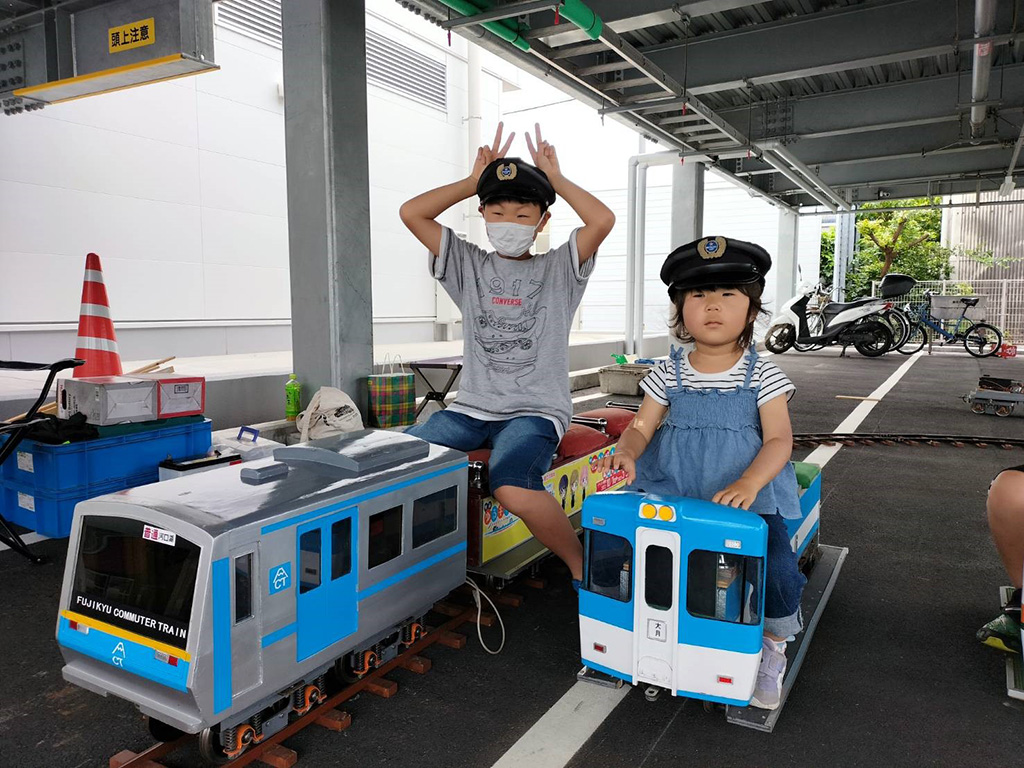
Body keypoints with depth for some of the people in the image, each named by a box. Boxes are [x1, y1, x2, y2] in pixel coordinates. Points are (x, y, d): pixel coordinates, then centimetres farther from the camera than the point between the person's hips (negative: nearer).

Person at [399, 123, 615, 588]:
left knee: (511, 486, -34)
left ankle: (580, 566, -7)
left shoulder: (558, 270, 6)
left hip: (536, 411, -3)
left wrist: (556, 179, 2)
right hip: (470, 408, 3)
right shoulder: (468, 266, 12)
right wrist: (472, 181, 8)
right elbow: (411, 213, 4)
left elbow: (603, 220, -11)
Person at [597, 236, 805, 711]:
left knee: (778, 569, -21)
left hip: (746, 498, -2)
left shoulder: (762, 376, -2)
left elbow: (779, 440, -8)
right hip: (672, 495, 2)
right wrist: (626, 450, -21)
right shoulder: (669, 375, 4)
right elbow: (641, 427, 4)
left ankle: (772, 651, 12)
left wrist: (748, 483, -26)